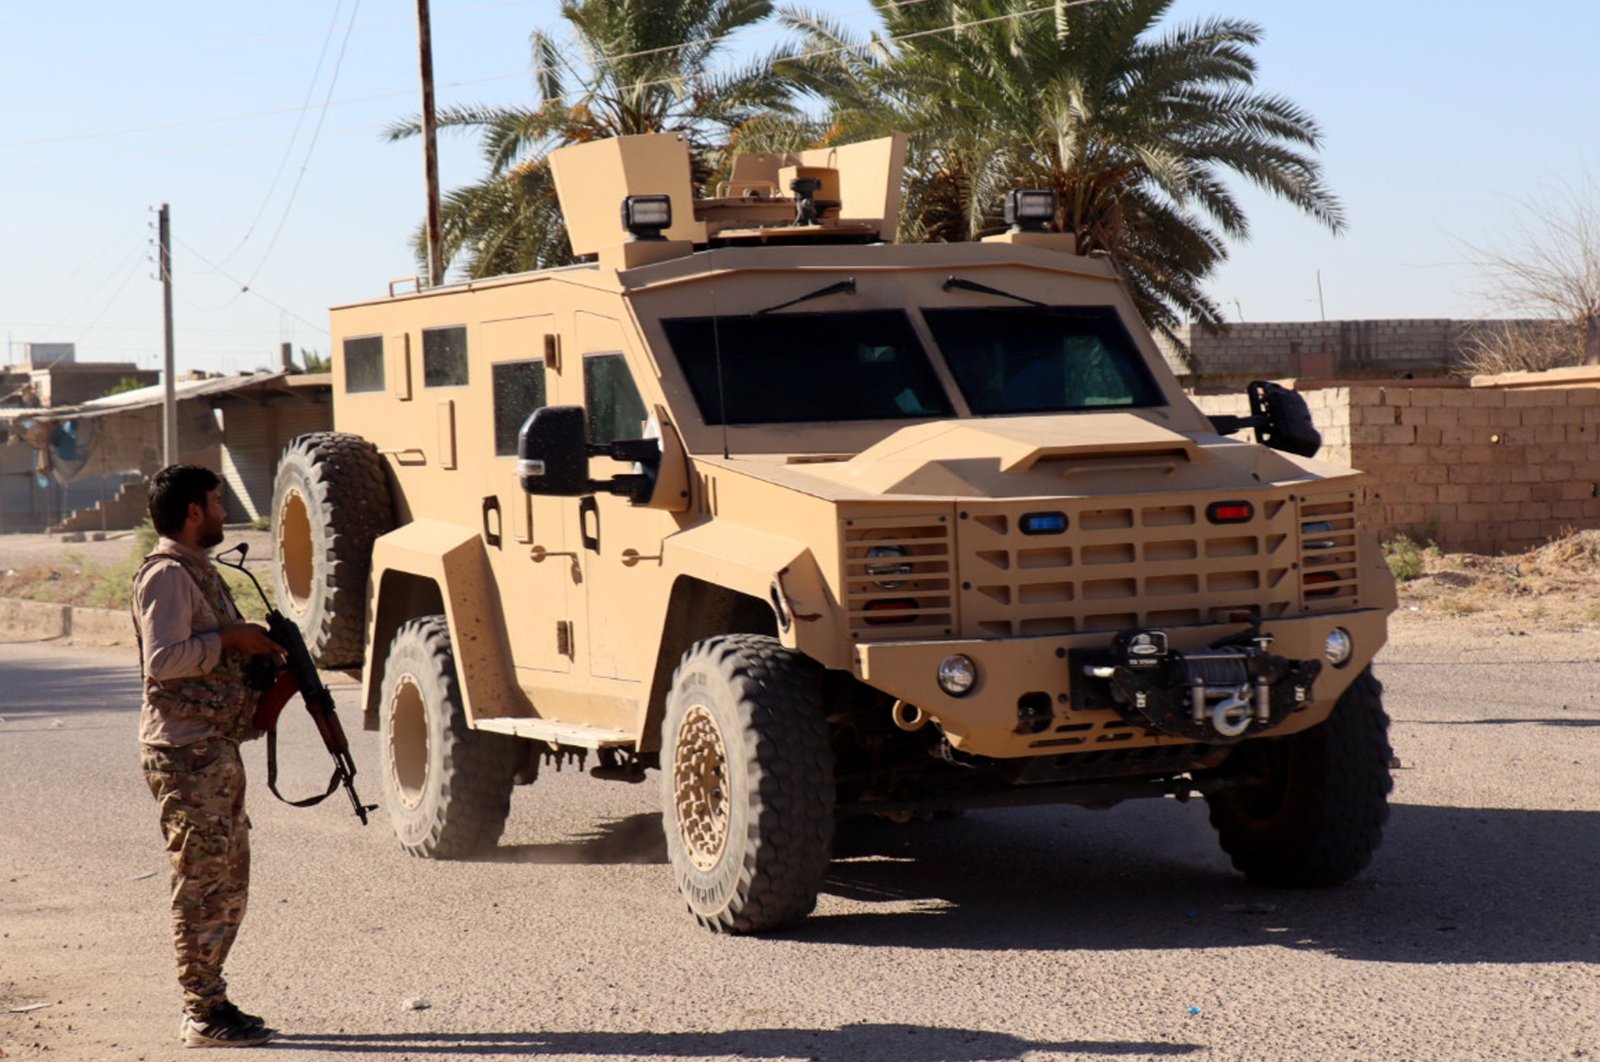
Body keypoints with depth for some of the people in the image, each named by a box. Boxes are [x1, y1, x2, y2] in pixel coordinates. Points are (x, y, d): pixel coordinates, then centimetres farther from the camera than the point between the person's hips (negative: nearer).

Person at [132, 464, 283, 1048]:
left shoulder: (200, 571, 18)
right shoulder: (166, 575, -13)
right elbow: (163, 659, -23)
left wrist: (258, 649, 12)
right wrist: (232, 639, -17)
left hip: (215, 749, 10)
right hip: (184, 752, -10)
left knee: (228, 880, 13)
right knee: (202, 884, -6)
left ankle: (211, 1001, 20)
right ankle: (202, 1015, -2)